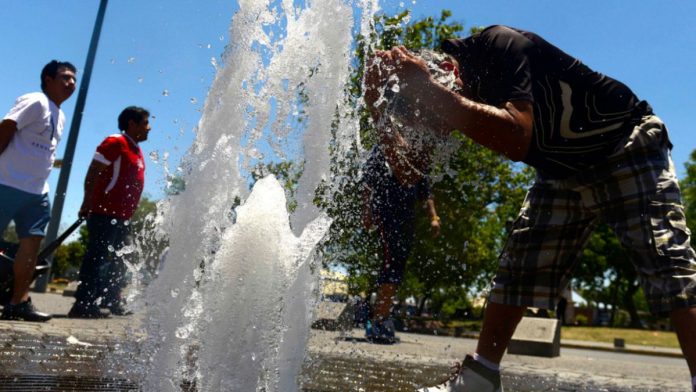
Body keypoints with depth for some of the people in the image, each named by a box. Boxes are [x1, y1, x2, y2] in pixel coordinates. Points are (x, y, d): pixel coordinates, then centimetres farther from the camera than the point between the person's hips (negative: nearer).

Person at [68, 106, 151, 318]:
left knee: (118, 261, 13)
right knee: (98, 257, -9)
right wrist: (87, 205, -18)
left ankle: (111, 302, 21)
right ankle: (84, 304, -6)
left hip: (122, 217, 10)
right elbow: (93, 174, -14)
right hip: (105, 213, -10)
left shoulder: (136, 150, 18)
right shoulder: (116, 143, -8)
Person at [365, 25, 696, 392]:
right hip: (564, 170, 7)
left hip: (626, 145, -6)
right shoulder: (465, 82, -6)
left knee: (664, 258, -19)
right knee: (516, 262, 0)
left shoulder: (497, 45, -28)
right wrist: (384, 113, -18)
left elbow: (517, 139, -45)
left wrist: (427, 90, -47)